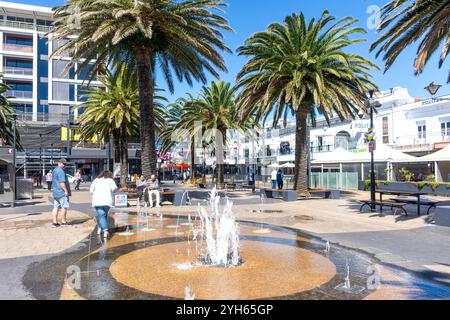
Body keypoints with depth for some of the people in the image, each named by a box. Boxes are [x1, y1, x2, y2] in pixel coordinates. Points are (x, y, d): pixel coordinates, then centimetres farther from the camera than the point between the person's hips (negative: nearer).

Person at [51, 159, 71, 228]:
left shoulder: (55, 170, 18)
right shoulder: (60, 171, -15)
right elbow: (62, 183, -23)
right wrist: (66, 191, -20)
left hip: (55, 192, 10)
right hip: (62, 192, -10)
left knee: (56, 207, 8)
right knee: (64, 207, -2)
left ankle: (55, 222, 10)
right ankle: (63, 222, 3)